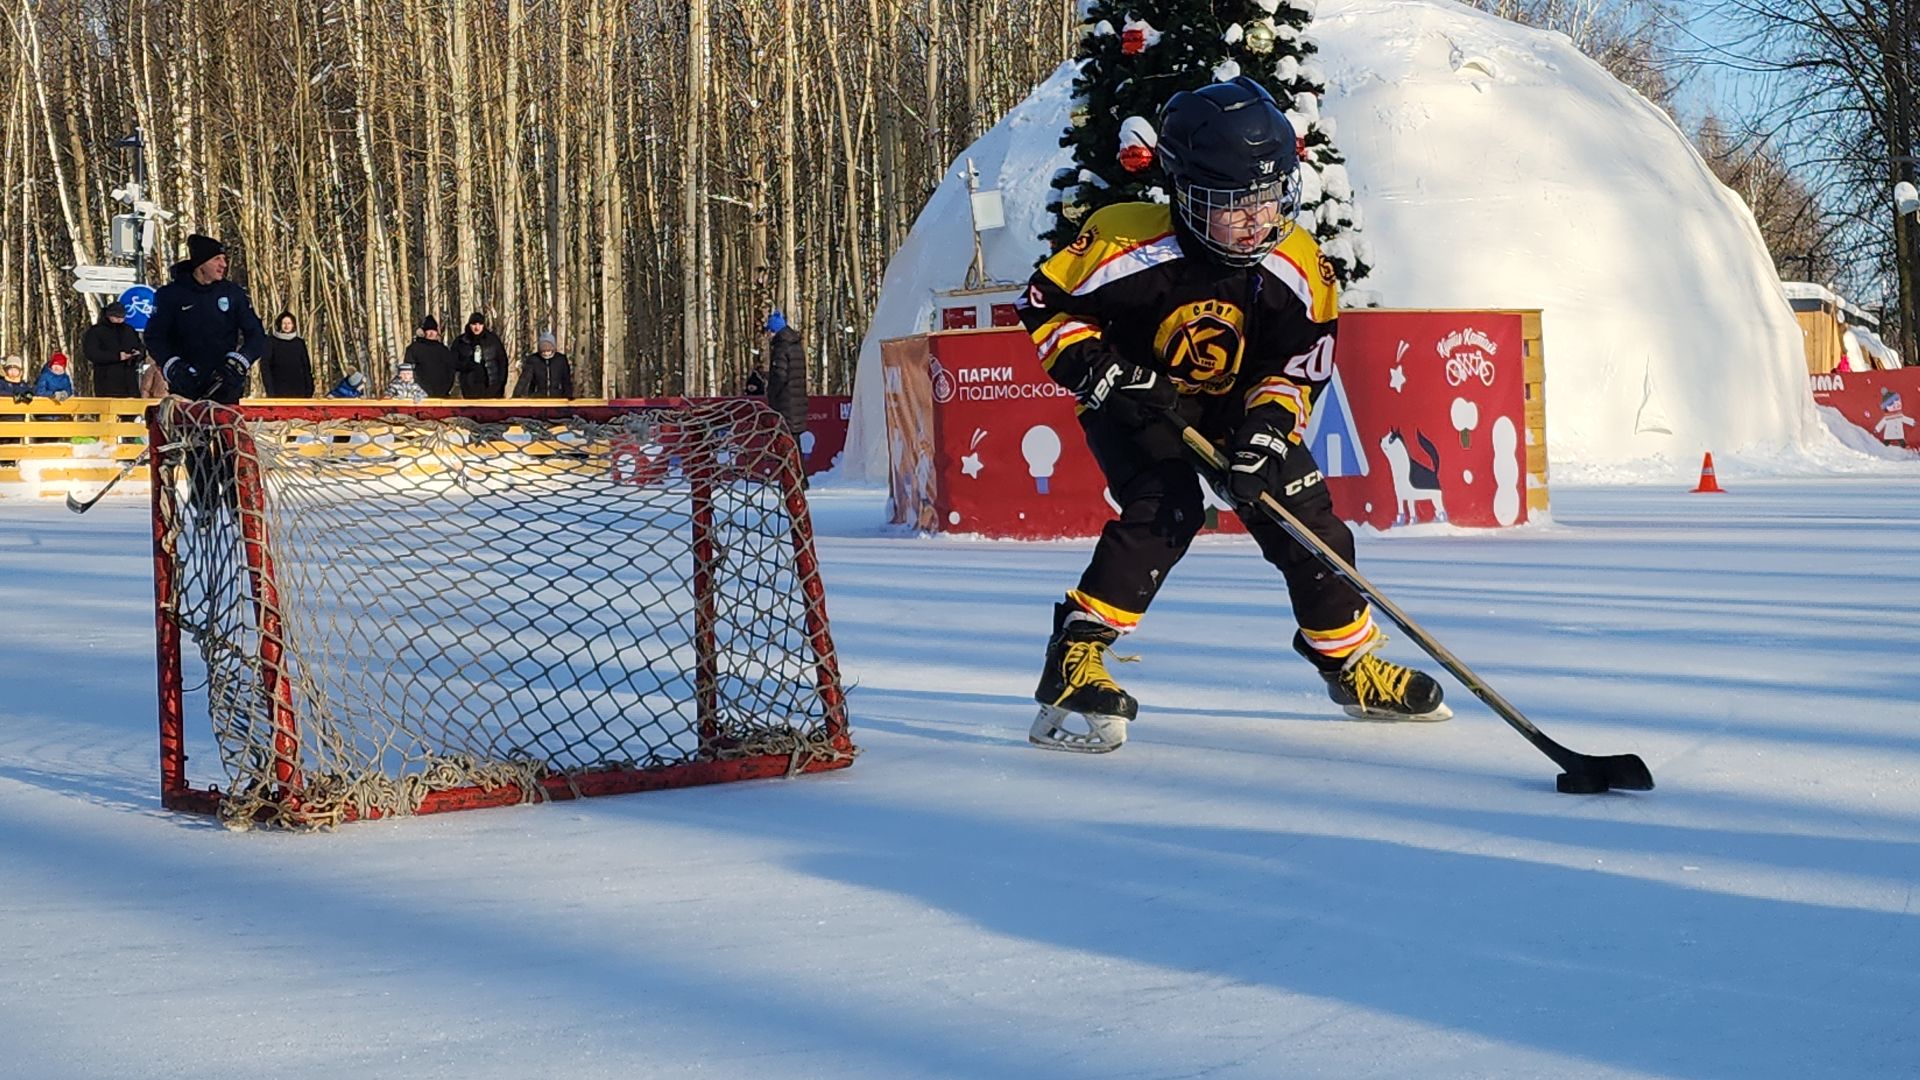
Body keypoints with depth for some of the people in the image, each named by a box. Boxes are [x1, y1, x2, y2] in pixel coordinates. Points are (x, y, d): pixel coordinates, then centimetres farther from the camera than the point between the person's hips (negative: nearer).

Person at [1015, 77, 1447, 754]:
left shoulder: (1297, 268, -16)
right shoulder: (1127, 245, -28)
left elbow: (1299, 366, -9)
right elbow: (1046, 305, -16)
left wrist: (1269, 426, -27)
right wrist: (1097, 371, -27)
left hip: (1234, 403, 5)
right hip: (1132, 402, -5)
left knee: (1303, 515, 0)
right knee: (1166, 509, -29)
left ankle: (1351, 661, 21)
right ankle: (1073, 661, -25)